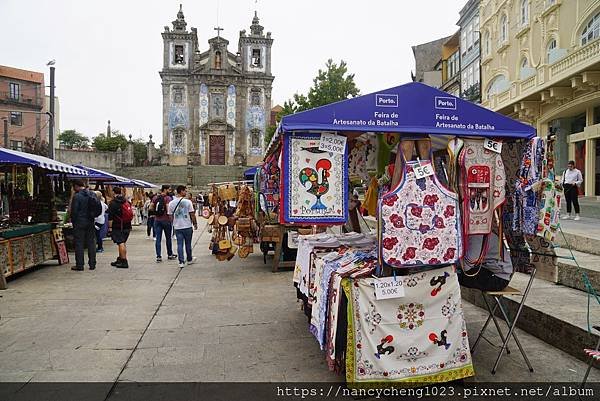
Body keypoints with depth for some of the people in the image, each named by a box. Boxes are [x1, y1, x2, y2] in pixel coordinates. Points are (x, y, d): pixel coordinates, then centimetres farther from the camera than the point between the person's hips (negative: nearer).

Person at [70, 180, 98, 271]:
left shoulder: (77, 196, -13)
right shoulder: (93, 195, 4)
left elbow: (74, 211, -12)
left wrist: (73, 221, 1)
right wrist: (91, 218, 14)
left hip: (79, 222, -5)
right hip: (90, 222, 5)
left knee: (79, 244, 2)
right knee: (91, 243, 9)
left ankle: (79, 265, 4)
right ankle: (92, 264, 14)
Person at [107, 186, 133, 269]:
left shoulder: (113, 203, -9)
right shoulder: (127, 202, 11)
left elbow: (110, 217, -12)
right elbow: (131, 214, 17)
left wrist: (110, 228, -10)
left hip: (118, 227, -7)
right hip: (127, 226, 7)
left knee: (121, 243, -7)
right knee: (123, 243, 16)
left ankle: (124, 261, -9)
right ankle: (120, 260, 26)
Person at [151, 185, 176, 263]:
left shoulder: (155, 197, 6)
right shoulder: (168, 198, -12)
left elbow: (151, 208, 5)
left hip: (157, 220, 4)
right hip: (166, 220, -4)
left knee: (158, 238, 4)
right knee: (168, 238, 11)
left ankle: (158, 256, 1)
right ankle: (170, 255, 23)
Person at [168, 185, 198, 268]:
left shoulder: (171, 203, 0)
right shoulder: (188, 201, -11)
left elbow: (170, 215, 5)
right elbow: (192, 214, -8)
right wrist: (195, 223, 4)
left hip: (177, 227, 2)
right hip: (187, 226, -2)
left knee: (179, 244, 5)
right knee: (188, 244, 13)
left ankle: (181, 262, 3)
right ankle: (189, 259, 28)